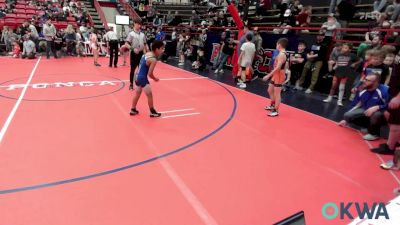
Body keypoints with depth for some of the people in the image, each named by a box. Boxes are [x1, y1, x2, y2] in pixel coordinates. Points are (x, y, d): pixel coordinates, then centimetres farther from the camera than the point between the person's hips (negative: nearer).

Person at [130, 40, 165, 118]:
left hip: (138, 76, 9)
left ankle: (133, 110, 34)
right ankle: (152, 112, 16)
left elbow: (142, 67, 12)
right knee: (149, 95, 4)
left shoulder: (146, 54, 8)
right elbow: (150, 74, -18)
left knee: (137, 94, 22)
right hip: (143, 78, -9)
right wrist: (155, 79, 0)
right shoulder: (153, 59, -18)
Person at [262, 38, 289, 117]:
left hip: (279, 75, -10)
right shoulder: (282, 54, 11)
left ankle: (276, 111, 4)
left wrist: (268, 75, -26)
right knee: (270, 90, 20)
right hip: (276, 75, 10)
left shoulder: (282, 55, -20)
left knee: (277, 93, -4)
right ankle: (272, 106, 36)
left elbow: (278, 68, -27)